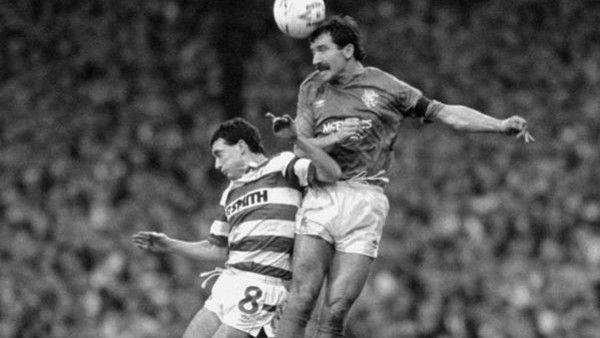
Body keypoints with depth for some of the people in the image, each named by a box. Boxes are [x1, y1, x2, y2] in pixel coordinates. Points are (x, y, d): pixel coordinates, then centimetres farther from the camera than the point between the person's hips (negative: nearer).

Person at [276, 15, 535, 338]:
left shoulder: (385, 87, 9)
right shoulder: (312, 88, 14)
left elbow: (446, 112, 11)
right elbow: (301, 150, 8)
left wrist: (502, 125, 2)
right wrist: (335, 139, -12)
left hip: (366, 200, -1)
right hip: (322, 194, 1)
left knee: (336, 309, -8)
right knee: (301, 299, -12)